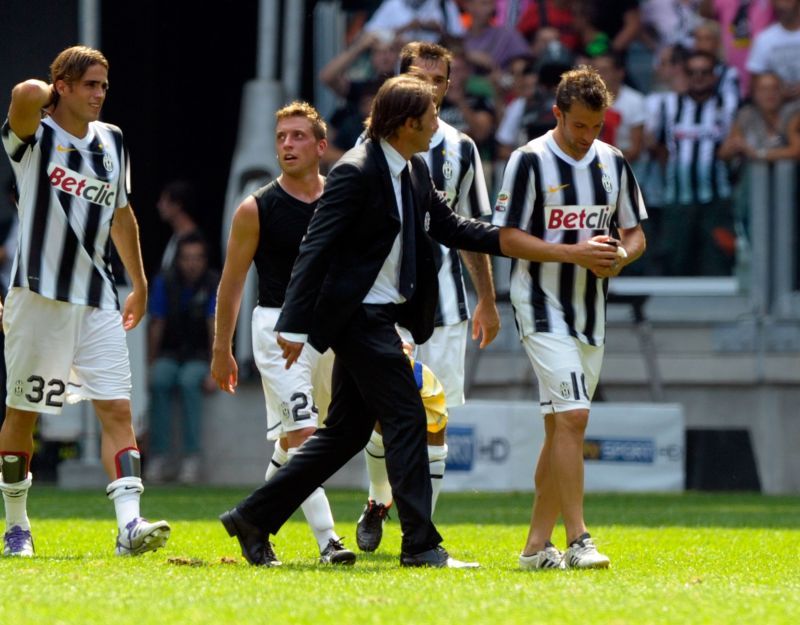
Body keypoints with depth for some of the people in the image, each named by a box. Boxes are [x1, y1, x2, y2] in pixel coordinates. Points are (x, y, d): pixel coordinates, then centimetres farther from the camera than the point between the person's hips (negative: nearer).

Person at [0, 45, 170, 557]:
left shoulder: (112, 142, 11)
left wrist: (140, 284, 27)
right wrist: (47, 94, -6)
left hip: (97, 302, 4)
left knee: (118, 409, -8)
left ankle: (130, 525, -16)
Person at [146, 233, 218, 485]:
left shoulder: (214, 284, -8)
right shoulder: (165, 282, -1)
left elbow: (216, 329, -12)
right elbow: (156, 326, 1)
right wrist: (150, 366, -6)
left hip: (201, 356, -2)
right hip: (170, 353, 2)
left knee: (189, 381, -35)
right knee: (160, 381, -31)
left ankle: (192, 456, -34)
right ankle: (160, 456, -31)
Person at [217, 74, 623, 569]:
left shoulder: (415, 172, 12)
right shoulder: (356, 172, -17)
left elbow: (452, 228, 16)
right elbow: (316, 248, -19)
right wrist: (295, 325, -22)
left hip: (381, 317, 10)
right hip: (358, 315, -10)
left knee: (348, 431, 12)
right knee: (405, 418, -8)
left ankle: (254, 518, 18)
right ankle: (420, 544, -4)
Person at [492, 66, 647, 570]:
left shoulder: (613, 162, 8)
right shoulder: (530, 161, -9)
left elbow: (635, 234, 15)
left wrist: (620, 255, -9)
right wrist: (574, 252, -21)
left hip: (591, 311, 6)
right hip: (543, 306, -6)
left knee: (561, 427, 8)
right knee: (572, 417, -17)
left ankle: (538, 544, 13)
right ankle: (577, 540, -19)